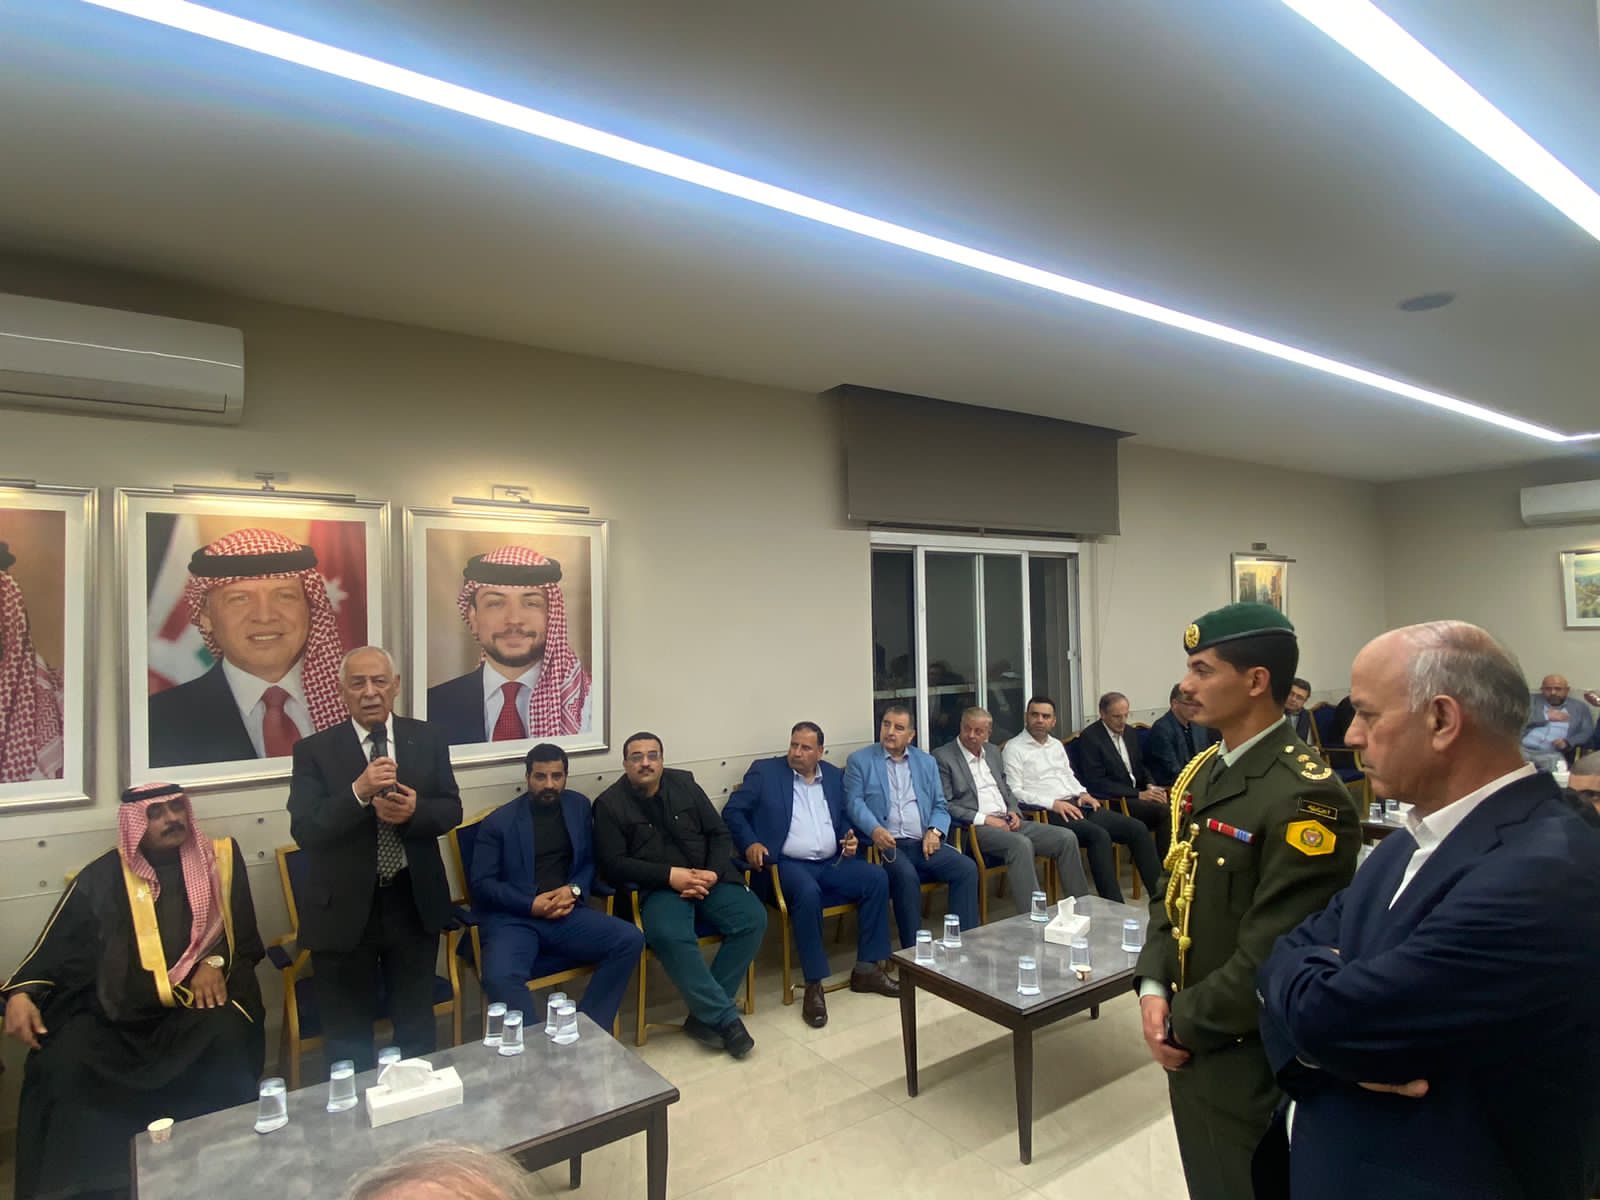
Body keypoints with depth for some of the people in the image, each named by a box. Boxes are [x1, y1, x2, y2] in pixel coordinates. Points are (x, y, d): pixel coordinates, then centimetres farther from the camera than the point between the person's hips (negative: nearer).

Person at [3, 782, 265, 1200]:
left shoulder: (220, 859, 5)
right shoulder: (101, 878, 6)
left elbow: (243, 932, 7)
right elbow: (56, 947, 7)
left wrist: (214, 962, -11)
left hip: (199, 999, -1)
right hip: (117, 1013, 2)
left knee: (227, 1039, -31)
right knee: (64, 1064, -25)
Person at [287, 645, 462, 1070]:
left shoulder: (427, 739, -1)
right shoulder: (314, 750, -7)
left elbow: (451, 810, -1)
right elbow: (304, 831, -15)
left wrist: (415, 811, -22)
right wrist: (359, 791, -30)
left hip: (415, 905, 2)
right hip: (344, 911, -2)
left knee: (417, 1027, 20)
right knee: (348, 1036, 16)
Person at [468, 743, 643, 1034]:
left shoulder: (579, 806, 11)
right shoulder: (497, 822, 1)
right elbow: (481, 885, -2)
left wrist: (575, 890, -7)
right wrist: (532, 904, -14)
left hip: (566, 914, 3)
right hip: (513, 918, -3)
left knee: (630, 939, -20)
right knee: (500, 977, -35)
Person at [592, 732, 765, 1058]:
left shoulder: (684, 784, 10)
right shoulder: (610, 804, 1)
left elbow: (720, 834, 12)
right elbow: (613, 863, -6)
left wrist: (713, 873, -8)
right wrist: (669, 875, -16)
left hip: (708, 879, 4)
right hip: (658, 889, -3)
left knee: (753, 918, -20)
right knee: (670, 936, -35)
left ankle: (705, 1015, -11)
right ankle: (725, 1017, -21)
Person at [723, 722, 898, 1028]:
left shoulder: (834, 775, 12)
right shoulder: (764, 771, -1)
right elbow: (732, 811, -1)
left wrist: (850, 837, 1)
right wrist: (750, 843, -16)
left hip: (831, 863, 5)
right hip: (786, 864, -5)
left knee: (876, 878, -18)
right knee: (808, 892, -36)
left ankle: (866, 968, -5)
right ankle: (814, 985, -24)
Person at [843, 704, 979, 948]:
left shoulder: (927, 762, 18)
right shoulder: (859, 761, 7)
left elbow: (940, 806, 16)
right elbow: (854, 802, -4)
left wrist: (935, 831, -6)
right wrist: (875, 829, -23)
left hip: (923, 844, 4)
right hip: (886, 844, -4)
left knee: (967, 868, -18)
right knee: (906, 876, -32)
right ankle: (913, 951, -19)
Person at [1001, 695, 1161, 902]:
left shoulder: (1057, 745, 22)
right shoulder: (1014, 748, -1)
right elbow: (1014, 792, -9)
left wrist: (1083, 793, 5)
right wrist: (1053, 804, -18)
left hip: (1076, 804, 8)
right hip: (1049, 812, -8)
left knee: (1137, 829, -6)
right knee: (1099, 835, -32)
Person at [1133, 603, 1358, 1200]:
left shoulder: (1306, 798, -24)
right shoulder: (1202, 772, 3)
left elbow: (1271, 957, -25)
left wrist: (1183, 1024, -13)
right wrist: (1154, 988, -5)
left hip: (1250, 1063, -7)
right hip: (1192, 1043, 7)